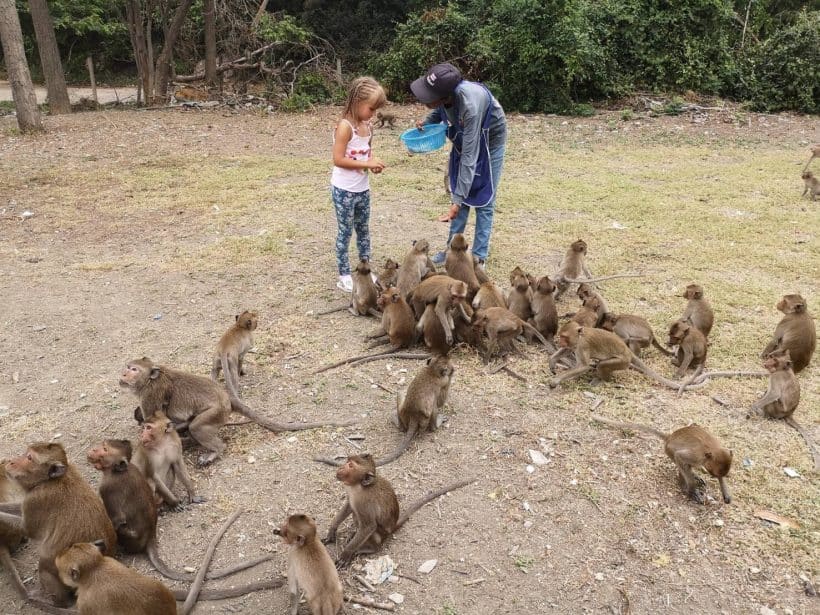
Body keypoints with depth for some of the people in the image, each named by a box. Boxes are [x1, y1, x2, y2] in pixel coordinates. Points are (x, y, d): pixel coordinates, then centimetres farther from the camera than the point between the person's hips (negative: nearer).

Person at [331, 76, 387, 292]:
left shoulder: (368, 126, 4)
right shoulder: (345, 126, -19)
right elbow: (338, 160, -25)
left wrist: (373, 162, -2)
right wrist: (367, 164, -24)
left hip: (363, 189, 8)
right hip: (344, 190, -8)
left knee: (364, 230, 16)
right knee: (345, 232, 3)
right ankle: (344, 276, 14)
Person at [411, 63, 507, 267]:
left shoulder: (471, 104, -42)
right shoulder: (445, 93, -23)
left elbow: (469, 156, -41)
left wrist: (458, 200, -42)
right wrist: (427, 122, -15)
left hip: (489, 144, -6)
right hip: (464, 139, 6)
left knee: (483, 200, -1)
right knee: (460, 194, 11)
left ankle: (479, 258, 8)